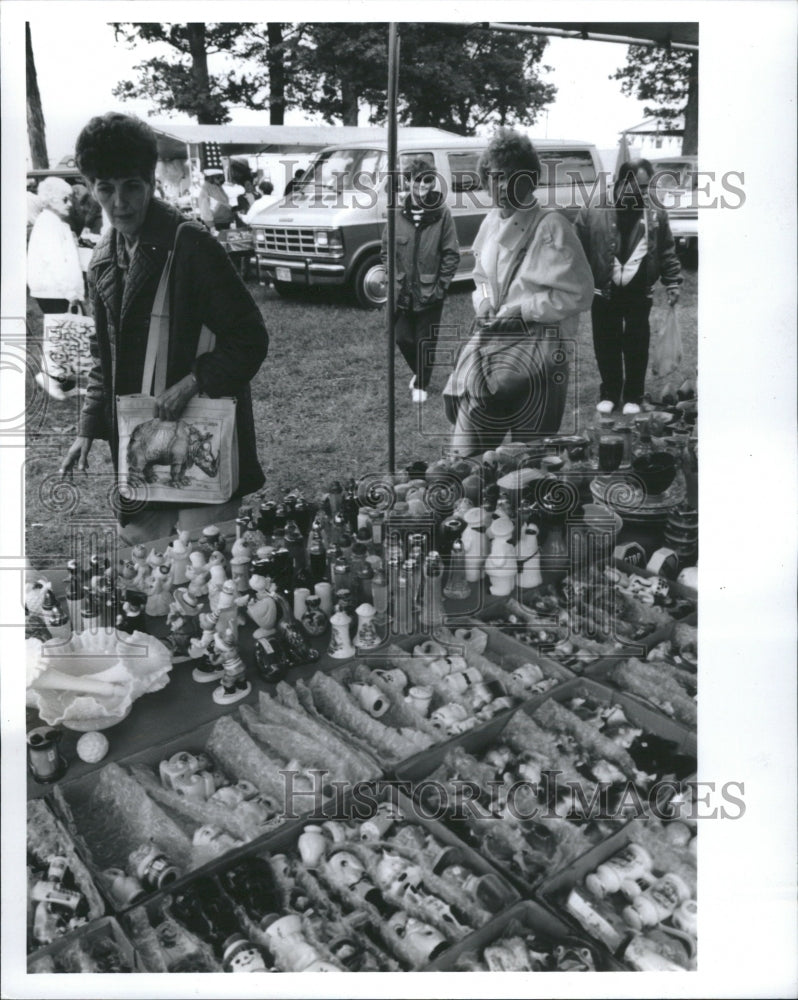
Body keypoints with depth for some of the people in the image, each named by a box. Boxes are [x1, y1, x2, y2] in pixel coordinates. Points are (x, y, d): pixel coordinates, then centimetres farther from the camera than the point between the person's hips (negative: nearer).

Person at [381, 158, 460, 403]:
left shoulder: (442, 213, -7)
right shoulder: (398, 212, 0)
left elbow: (451, 254, -5)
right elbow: (386, 250, 7)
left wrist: (441, 284, -9)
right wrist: (392, 279, -1)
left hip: (430, 293, -3)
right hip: (402, 291, 3)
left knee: (426, 342, 6)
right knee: (403, 338, 10)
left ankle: (421, 385, 23)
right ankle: (418, 372, 37)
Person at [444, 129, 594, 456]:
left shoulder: (552, 226, -8)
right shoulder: (491, 222, 13)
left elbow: (578, 293, -9)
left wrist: (521, 310, -12)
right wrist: (483, 302, 6)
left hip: (534, 343, -6)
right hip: (488, 340, 6)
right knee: (465, 453, 4)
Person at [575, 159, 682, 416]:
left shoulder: (657, 216, 2)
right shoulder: (593, 213, -5)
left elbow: (667, 253, 8)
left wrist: (673, 282, 1)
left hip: (639, 294, 1)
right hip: (604, 293, -1)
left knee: (637, 346, 7)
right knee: (606, 346, 8)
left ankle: (633, 396, 21)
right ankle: (609, 393, 25)